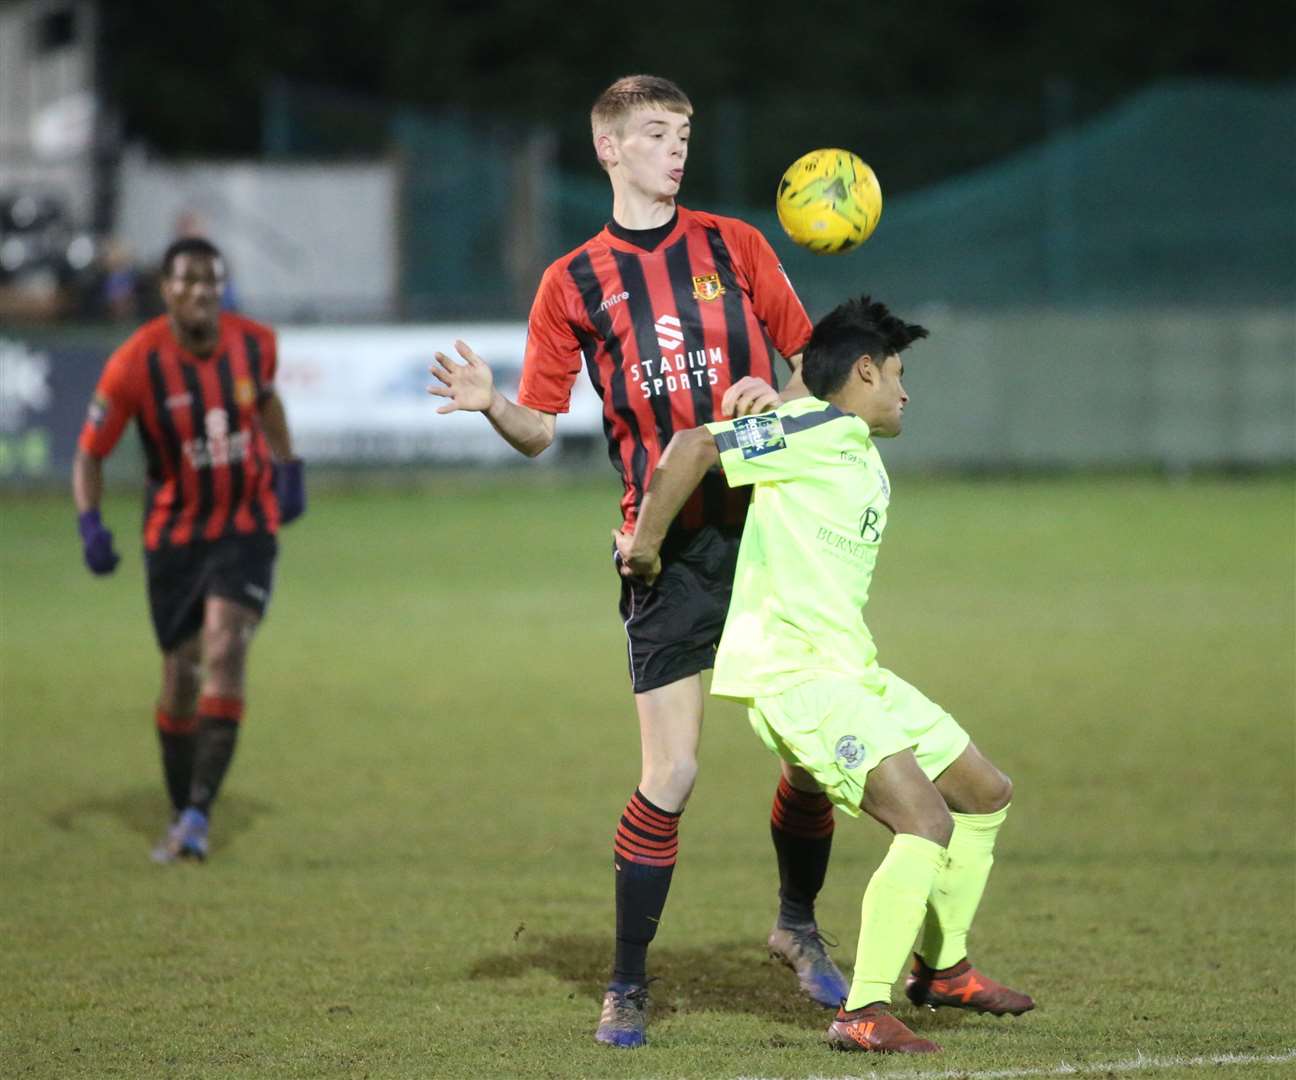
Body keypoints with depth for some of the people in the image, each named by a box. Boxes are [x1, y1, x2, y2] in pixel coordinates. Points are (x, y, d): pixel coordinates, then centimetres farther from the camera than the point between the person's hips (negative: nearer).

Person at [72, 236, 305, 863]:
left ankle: (198, 814, -23)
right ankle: (181, 813, 25)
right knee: (181, 681, 4)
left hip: (247, 528, 1)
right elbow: (90, 454, -8)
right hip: (173, 535, 0)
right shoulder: (135, 364, -16)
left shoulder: (254, 343, -7)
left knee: (225, 653, -19)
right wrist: (90, 524, -22)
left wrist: (289, 470, 13)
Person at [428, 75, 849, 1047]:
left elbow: (808, 363, 15)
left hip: (771, 523, 2)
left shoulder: (735, 245, 10)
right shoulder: (573, 282, 6)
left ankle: (798, 923, 28)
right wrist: (491, 403, -16)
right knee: (670, 776, -9)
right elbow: (541, 428, 5)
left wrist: (774, 394, -7)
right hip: (670, 545, -2)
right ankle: (627, 984, 6)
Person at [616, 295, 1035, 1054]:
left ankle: (941, 967, 31)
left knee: (987, 797, 17)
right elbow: (691, 448, -20)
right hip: (794, 672, -10)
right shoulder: (817, 431, -12)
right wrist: (646, 544, -14)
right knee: (927, 824, -20)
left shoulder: (870, 468, 19)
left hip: (852, 670, 10)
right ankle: (864, 1015, -19)